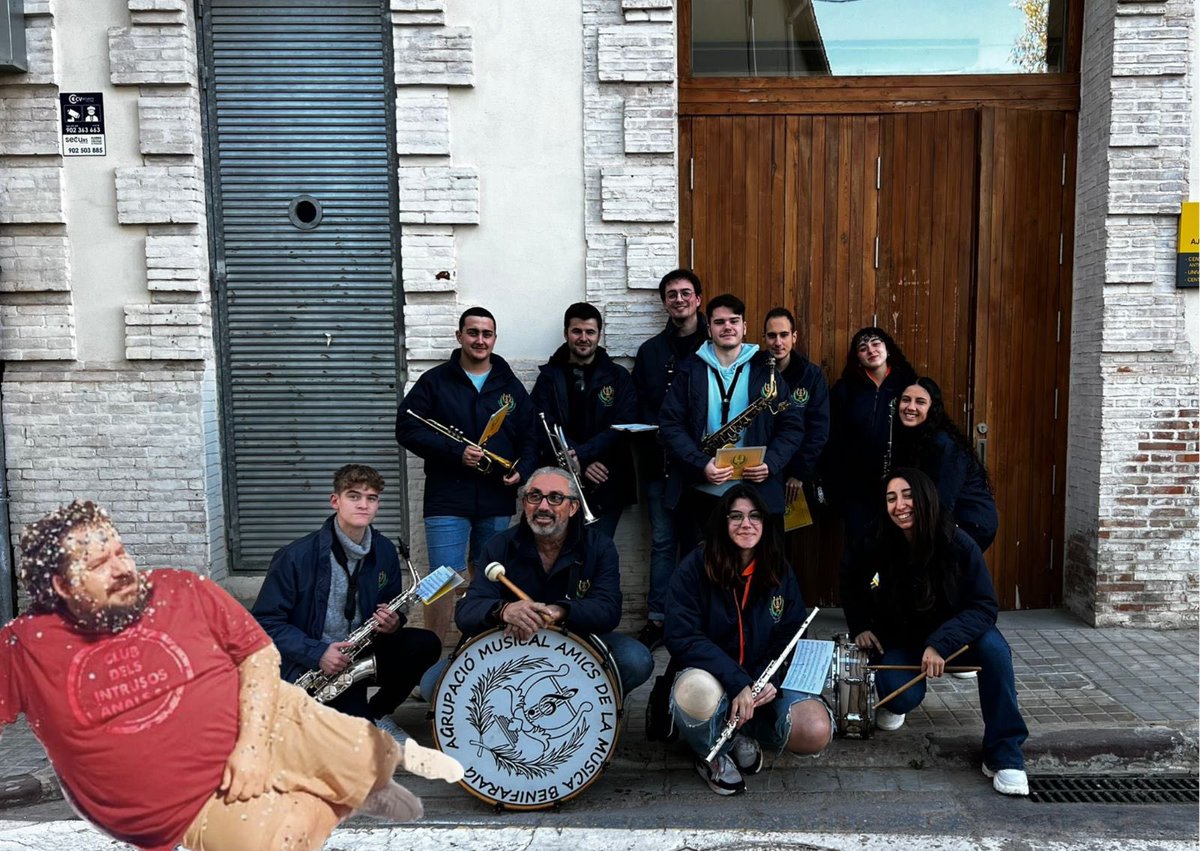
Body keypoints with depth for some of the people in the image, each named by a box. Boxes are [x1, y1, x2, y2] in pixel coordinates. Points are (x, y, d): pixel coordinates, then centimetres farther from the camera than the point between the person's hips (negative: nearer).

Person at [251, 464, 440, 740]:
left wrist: (392, 623, -12)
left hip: (362, 655, 6)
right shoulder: (296, 556, -15)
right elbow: (264, 621, -13)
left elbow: (392, 611, 13)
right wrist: (316, 653, -24)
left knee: (426, 644, -17)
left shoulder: (385, 552, 1)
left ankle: (378, 713, 5)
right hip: (310, 669, -6)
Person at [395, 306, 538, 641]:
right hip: (448, 498, -3)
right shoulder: (435, 381, 2)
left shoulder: (510, 385, 11)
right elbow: (407, 428, -5)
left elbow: (530, 437, 13)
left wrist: (522, 470, -6)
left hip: (497, 500, 3)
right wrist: (456, 452, -15)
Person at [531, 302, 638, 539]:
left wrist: (580, 454, -17)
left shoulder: (618, 376, 8)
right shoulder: (550, 376, 8)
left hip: (606, 486, 0)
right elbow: (544, 428, -3)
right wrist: (584, 463, -15)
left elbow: (623, 426, -4)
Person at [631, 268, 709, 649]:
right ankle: (658, 619, 14)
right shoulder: (650, 351, 13)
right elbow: (640, 406, 11)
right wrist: (656, 433, -7)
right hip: (661, 461, 3)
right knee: (663, 542, 7)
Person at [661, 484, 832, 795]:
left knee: (816, 732, -23)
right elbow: (681, 637, -18)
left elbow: (792, 638, 3)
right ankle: (712, 754, -3)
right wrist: (737, 683, -27)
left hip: (764, 680, 3)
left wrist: (771, 681, -17)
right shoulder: (696, 566, -10)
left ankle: (742, 735, 9)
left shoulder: (780, 572, 3)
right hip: (709, 675, -3)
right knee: (697, 690, -39)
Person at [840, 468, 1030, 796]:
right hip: (898, 638, 0)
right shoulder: (875, 545, -18)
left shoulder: (957, 544, -23)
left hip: (950, 633, 0)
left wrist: (940, 643, -35)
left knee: (994, 648, -31)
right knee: (904, 696, -28)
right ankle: (894, 702, 15)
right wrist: (860, 627, -4)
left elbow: (985, 606, -23)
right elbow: (850, 583, 5)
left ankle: (1004, 755, -21)